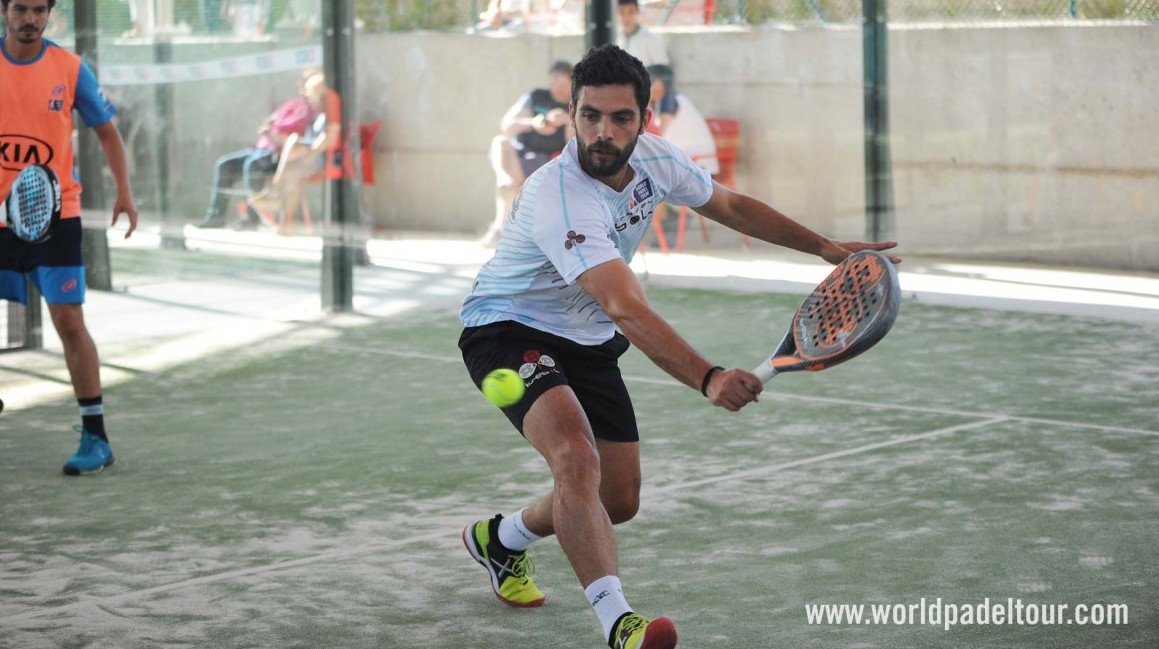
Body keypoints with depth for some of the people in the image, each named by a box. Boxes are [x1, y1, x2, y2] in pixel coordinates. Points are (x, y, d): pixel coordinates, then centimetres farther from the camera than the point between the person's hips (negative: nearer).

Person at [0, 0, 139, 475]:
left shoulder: (70, 68, -2)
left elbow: (106, 131, 7)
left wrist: (124, 191, -4)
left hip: (55, 216, -2)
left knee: (69, 323, -6)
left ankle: (95, 438, 0)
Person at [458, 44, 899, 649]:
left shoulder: (654, 158, -11)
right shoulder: (558, 197, -34)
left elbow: (731, 206, 11)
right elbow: (626, 309, -45)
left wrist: (826, 247, 8)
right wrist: (707, 379, -56)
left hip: (586, 340, 8)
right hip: (509, 329, -8)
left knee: (618, 501, 11)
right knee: (577, 456, -34)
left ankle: (500, 537, 39)